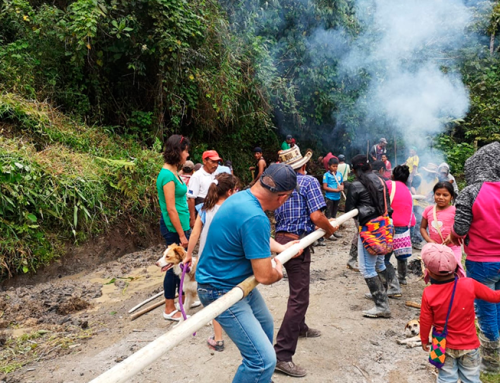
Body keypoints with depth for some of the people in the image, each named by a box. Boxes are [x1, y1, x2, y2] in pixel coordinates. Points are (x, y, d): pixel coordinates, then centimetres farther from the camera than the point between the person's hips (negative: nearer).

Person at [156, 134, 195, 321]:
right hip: (174, 227, -9)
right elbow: (171, 209, -21)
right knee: (175, 266, 1)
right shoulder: (168, 175, -19)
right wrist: (181, 234, -18)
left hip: (180, 225, 9)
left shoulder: (173, 172, 10)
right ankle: (169, 310, 15)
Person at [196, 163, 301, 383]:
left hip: (238, 282, 11)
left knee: (265, 325, 29)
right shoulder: (255, 217, -32)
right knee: (264, 359, -13)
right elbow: (264, 276, -28)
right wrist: (278, 272, -5)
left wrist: (281, 248, 25)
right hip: (222, 291, -11)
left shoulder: (242, 197, -1)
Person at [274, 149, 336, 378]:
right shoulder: (309, 181, -9)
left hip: (281, 239, 9)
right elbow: (316, 216, -18)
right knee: (299, 297, -7)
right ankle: (282, 355, -8)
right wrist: (330, 230, 0)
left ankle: (299, 327, 47)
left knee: (298, 288, 27)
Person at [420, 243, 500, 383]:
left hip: (444, 345, 0)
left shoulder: (428, 293, -20)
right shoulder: (469, 285, -21)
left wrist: (424, 340, 9)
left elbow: (425, 321, -8)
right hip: (469, 345, 0)